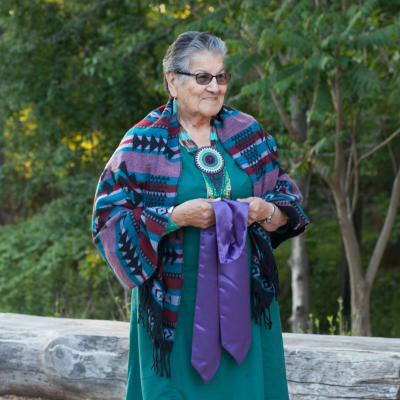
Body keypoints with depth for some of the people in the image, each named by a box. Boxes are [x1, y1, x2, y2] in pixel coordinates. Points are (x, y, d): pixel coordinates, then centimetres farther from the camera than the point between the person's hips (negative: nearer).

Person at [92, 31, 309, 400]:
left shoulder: (248, 133, 6)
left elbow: (285, 190, 13)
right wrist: (177, 216, -19)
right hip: (176, 303, -3)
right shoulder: (144, 143, -5)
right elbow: (108, 217, -9)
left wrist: (268, 211, -10)